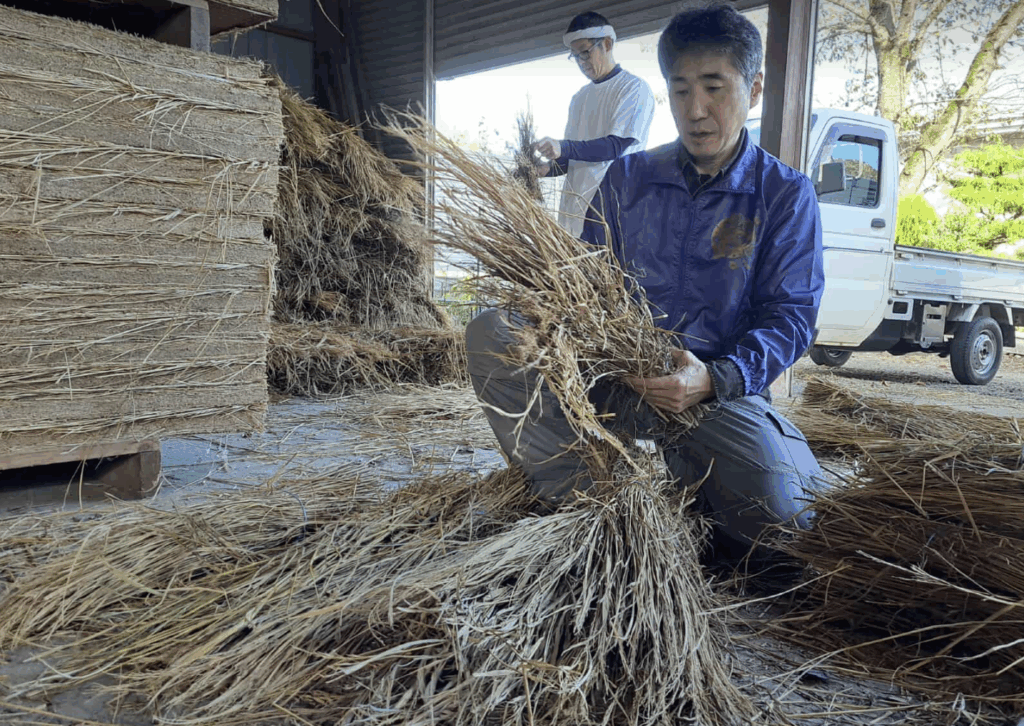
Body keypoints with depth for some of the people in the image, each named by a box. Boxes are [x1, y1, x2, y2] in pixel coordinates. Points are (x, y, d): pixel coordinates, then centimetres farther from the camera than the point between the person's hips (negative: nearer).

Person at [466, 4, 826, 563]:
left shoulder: (785, 195, 3)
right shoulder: (628, 177, 12)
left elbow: (790, 315, -4)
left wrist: (714, 379, -24)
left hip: (721, 386, -2)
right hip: (615, 371, 3)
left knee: (770, 497, -32)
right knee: (490, 333, -20)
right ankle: (583, 498, -23)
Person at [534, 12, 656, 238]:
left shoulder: (634, 88, -1)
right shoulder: (579, 97, 20)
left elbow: (617, 145, -13)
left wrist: (564, 147, -22)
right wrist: (549, 168, 1)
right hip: (574, 210, 6)